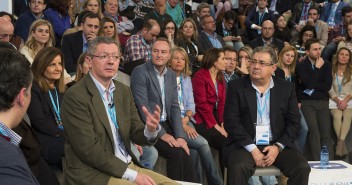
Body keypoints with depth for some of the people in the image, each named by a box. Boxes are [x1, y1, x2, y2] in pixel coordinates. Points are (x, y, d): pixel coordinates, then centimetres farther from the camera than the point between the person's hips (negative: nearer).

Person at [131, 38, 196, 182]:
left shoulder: (171, 74, 10)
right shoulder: (140, 71, -10)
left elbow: (174, 107, 7)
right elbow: (143, 107, -17)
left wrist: (180, 136, -6)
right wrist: (162, 133, -20)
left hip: (166, 125, 6)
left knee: (185, 154, -16)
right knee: (176, 153, -22)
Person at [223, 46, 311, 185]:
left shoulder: (287, 88, 8)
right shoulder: (236, 86, 2)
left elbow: (294, 122, 6)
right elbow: (231, 122, -5)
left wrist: (278, 147, -9)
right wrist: (253, 149, -15)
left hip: (278, 145, 3)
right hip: (245, 145, -2)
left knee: (302, 167, -20)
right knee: (238, 168, -32)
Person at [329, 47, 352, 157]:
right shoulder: (331, 70, 8)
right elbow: (330, 89, 4)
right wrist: (338, 101, -11)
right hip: (335, 100, 0)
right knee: (337, 115, -31)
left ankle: (340, 142, -38)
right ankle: (343, 145, -28)